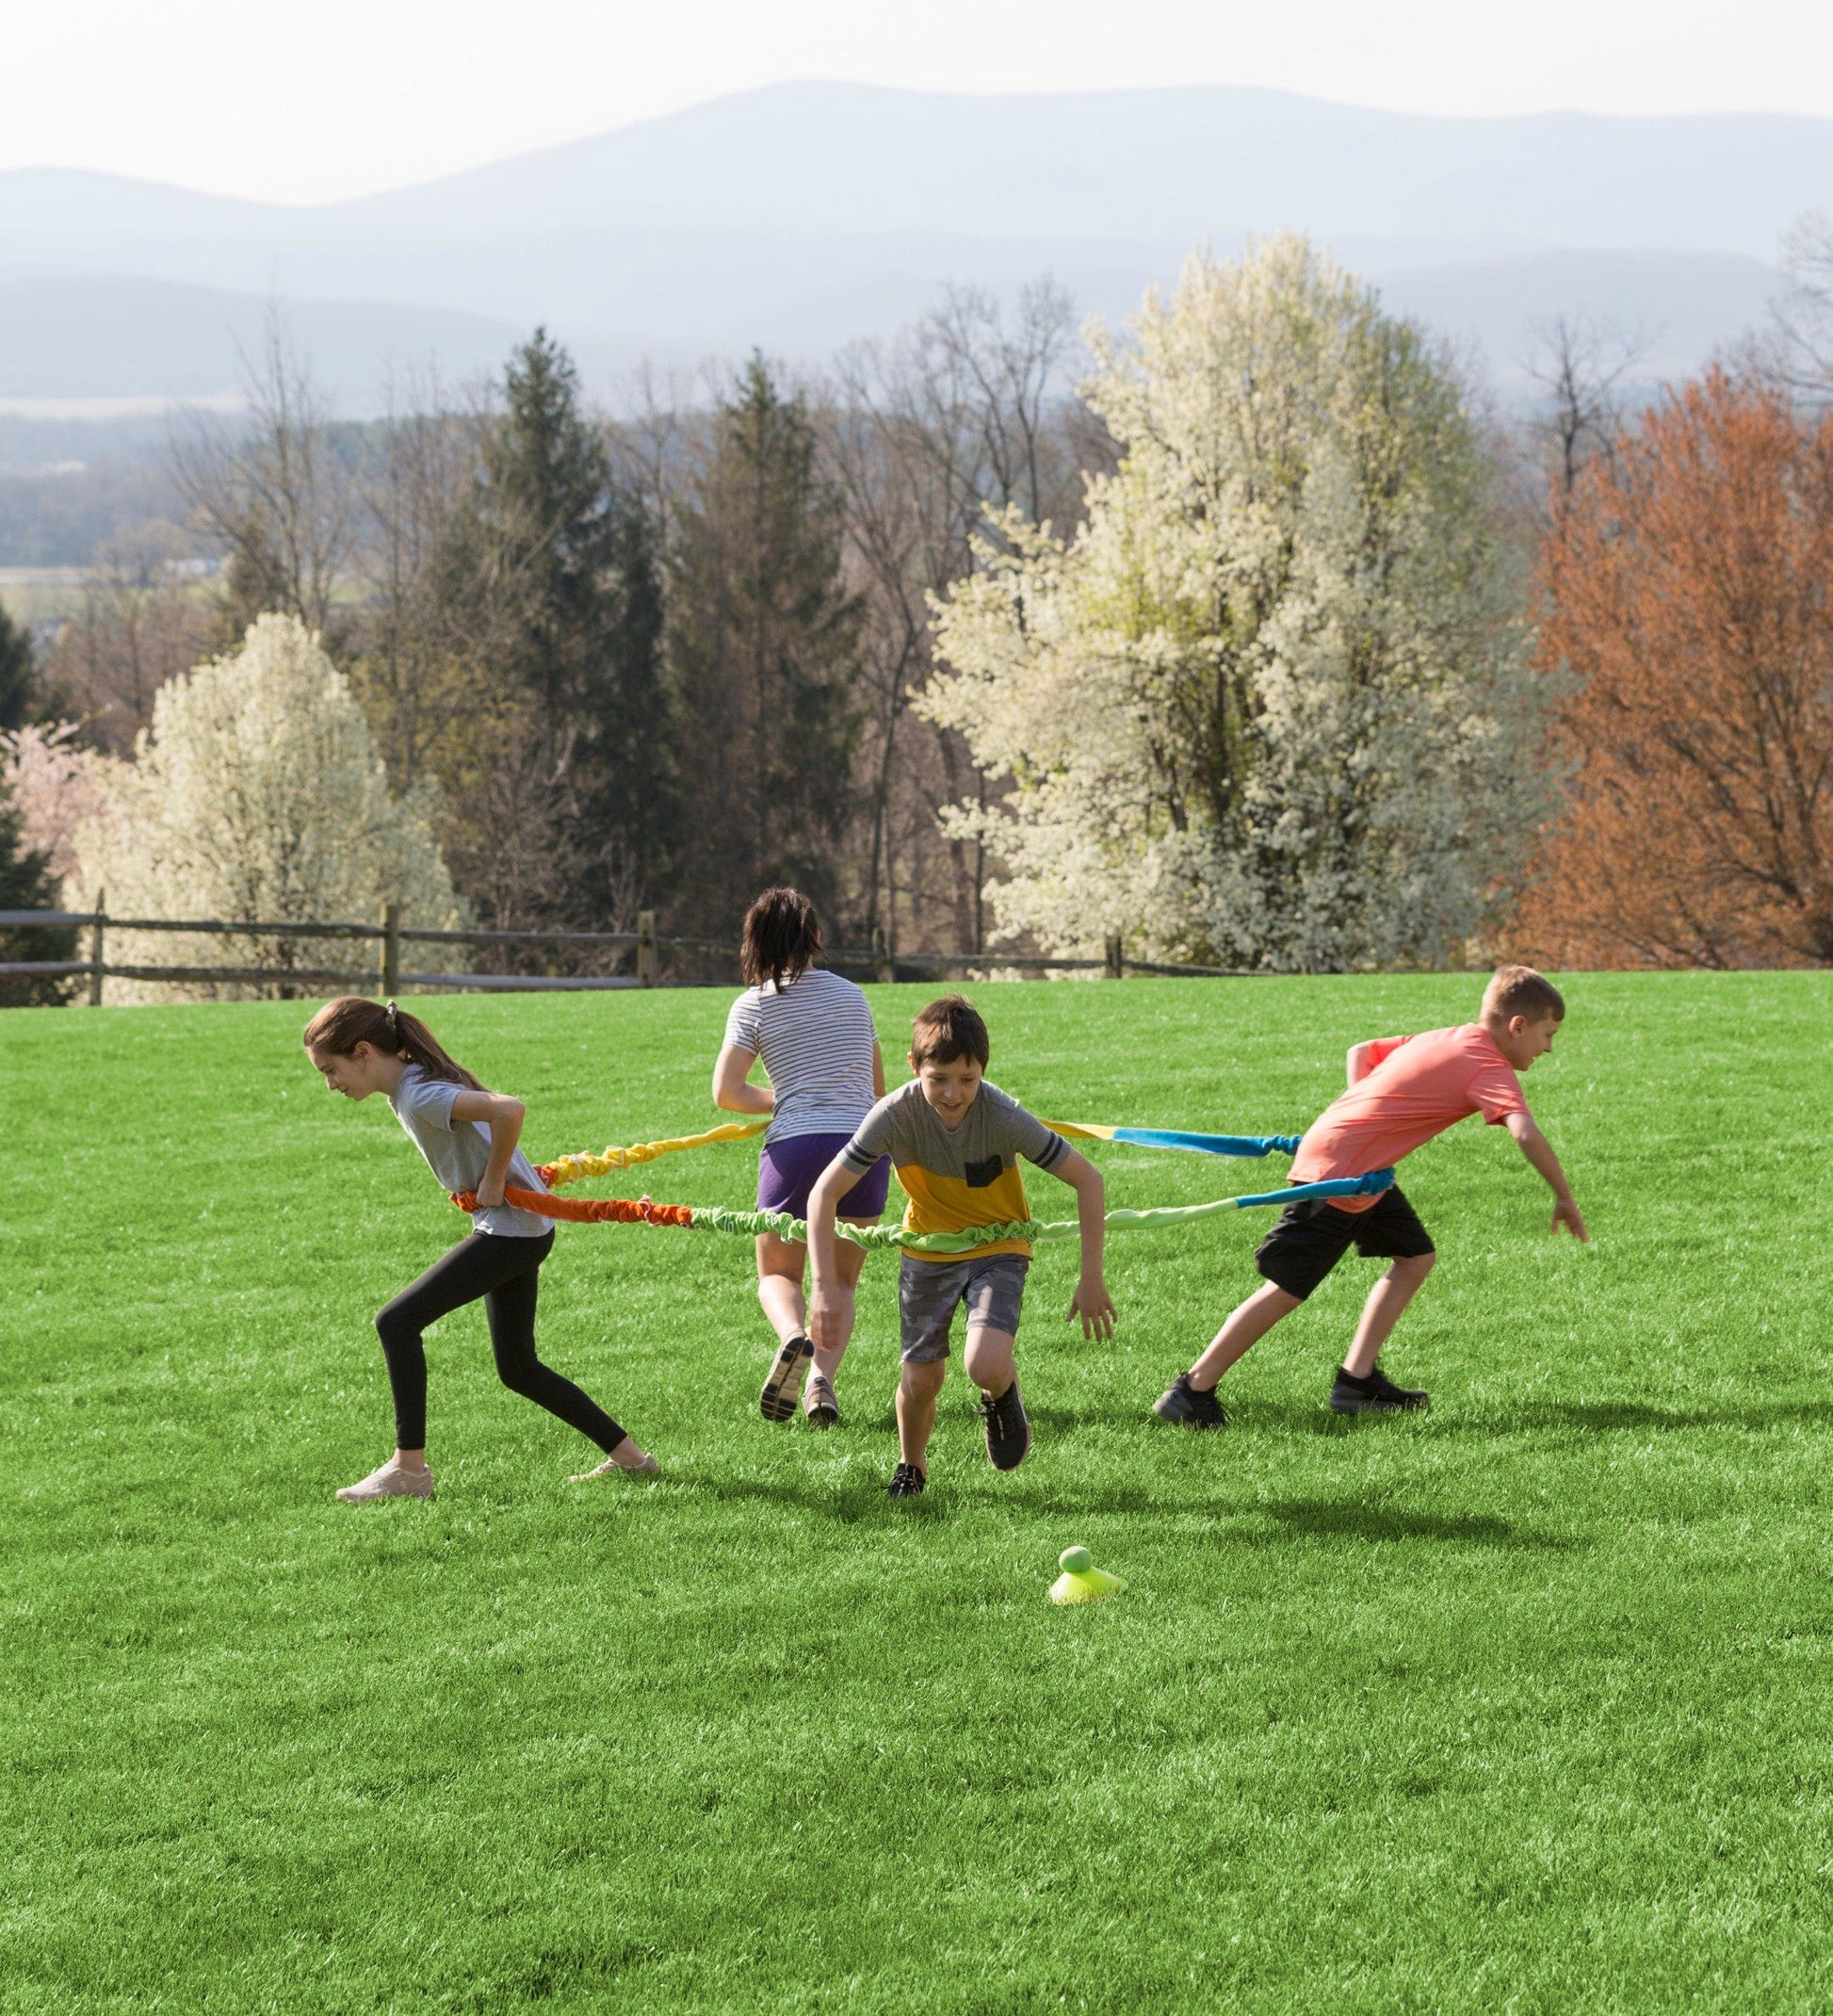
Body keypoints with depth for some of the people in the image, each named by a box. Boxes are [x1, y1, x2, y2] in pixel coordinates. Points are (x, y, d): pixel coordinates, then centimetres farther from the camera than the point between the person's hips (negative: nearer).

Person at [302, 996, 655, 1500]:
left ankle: (408, 1468, -8)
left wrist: (494, 1181, -21)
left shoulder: (420, 1098, -21)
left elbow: (508, 1110, -34)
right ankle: (627, 1454, 25)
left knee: (397, 1323, -12)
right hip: (519, 1229, 10)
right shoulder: (410, 1087, 9)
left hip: (509, 1228, -10)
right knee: (518, 1369, 18)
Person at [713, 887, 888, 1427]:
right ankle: (823, 1378, -9)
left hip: (797, 1145, -3)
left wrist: (777, 1101, 12)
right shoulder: (852, 995, 15)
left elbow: (726, 1093, -5)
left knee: (778, 1274, 15)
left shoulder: (754, 1004, 3)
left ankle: (793, 1335, -19)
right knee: (841, 1283, 16)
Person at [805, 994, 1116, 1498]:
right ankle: (911, 1467, 34)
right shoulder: (896, 1116, -27)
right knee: (922, 1378, 1)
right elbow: (825, 1193, -21)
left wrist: (1091, 1280, -17)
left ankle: (1003, 1400, 14)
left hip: (998, 1248, -2)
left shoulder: (1004, 1118, -30)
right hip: (928, 1249, 2)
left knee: (985, 1366, -24)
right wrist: (826, 1286, -28)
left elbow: (1087, 1179, -20)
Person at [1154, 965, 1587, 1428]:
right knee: (1287, 1288, -6)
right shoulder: (1489, 1069, -13)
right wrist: (1564, 1197, -18)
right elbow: (1526, 1135, -28)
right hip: (1337, 1172, -10)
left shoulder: (1439, 1041, 14)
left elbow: (1360, 1052, 24)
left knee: (1416, 1258, 13)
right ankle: (1193, 1389, -2)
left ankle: (1356, 1379, 12)